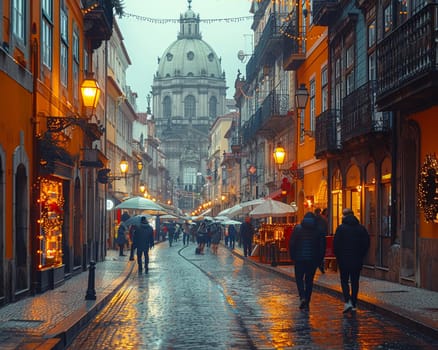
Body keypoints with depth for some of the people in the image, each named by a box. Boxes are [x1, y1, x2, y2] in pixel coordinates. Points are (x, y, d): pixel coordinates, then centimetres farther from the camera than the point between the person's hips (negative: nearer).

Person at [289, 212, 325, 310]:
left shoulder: (298, 228, -2)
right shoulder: (318, 229, 1)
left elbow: (292, 243, -3)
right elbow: (322, 246, 1)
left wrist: (292, 256, 5)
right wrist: (319, 259, 8)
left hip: (300, 258, -1)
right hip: (313, 259, 1)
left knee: (299, 278, 9)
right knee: (309, 280, 9)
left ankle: (302, 297, -13)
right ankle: (307, 303, 9)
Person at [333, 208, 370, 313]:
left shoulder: (341, 228, -8)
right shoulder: (361, 228, 3)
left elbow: (335, 244, -9)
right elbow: (366, 244, 5)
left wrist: (338, 257, 4)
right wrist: (361, 256, 12)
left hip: (344, 260, -3)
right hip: (357, 260, 3)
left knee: (344, 281, 5)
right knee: (355, 281, 11)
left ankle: (347, 301, -13)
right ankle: (354, 304, 13)